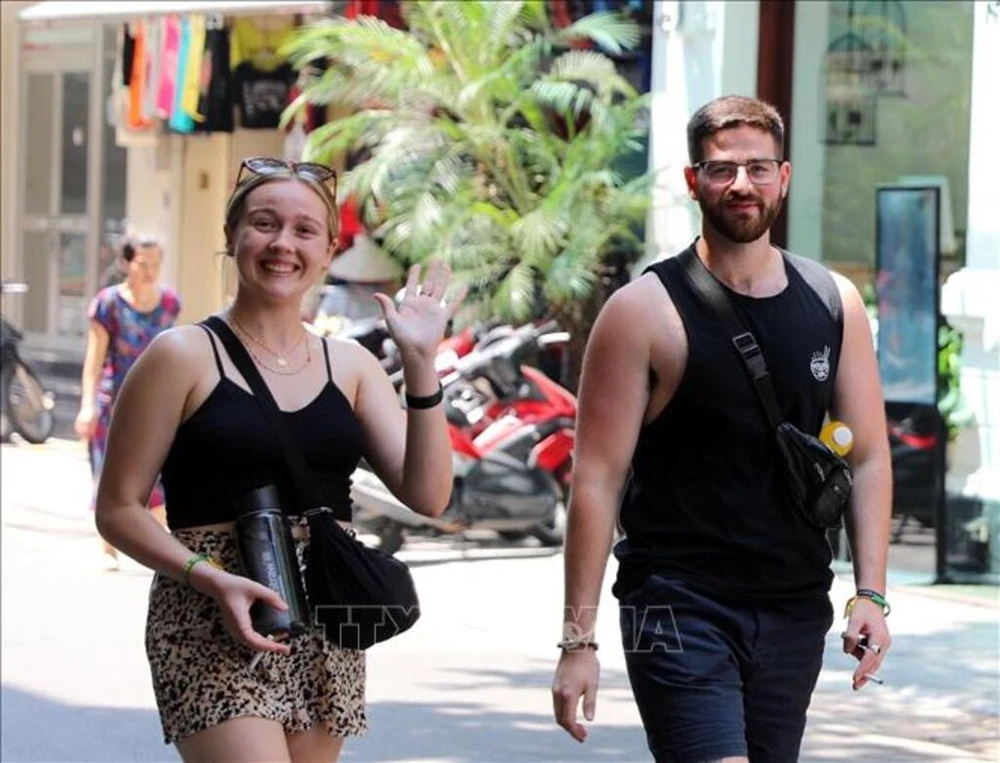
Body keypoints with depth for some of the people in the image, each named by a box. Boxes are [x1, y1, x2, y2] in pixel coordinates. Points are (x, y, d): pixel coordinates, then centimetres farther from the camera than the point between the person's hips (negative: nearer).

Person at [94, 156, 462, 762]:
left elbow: (428, 495, 2)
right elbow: (118, 508, -1)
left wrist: (420, 363, -7)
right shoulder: (185, 357, -1)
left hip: (327, 638, 5)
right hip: (214, 629, -5)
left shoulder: (349, 366, 11)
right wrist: (211, 578, -17)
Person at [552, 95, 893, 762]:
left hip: (794, 611, 5)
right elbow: (597, 479, -7)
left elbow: (868, 458, 10)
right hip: (680, 607, -5)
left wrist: (871, 592, -2)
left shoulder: (835, 304, 7)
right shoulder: (645, 311, -6)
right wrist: (578, 638, -11)